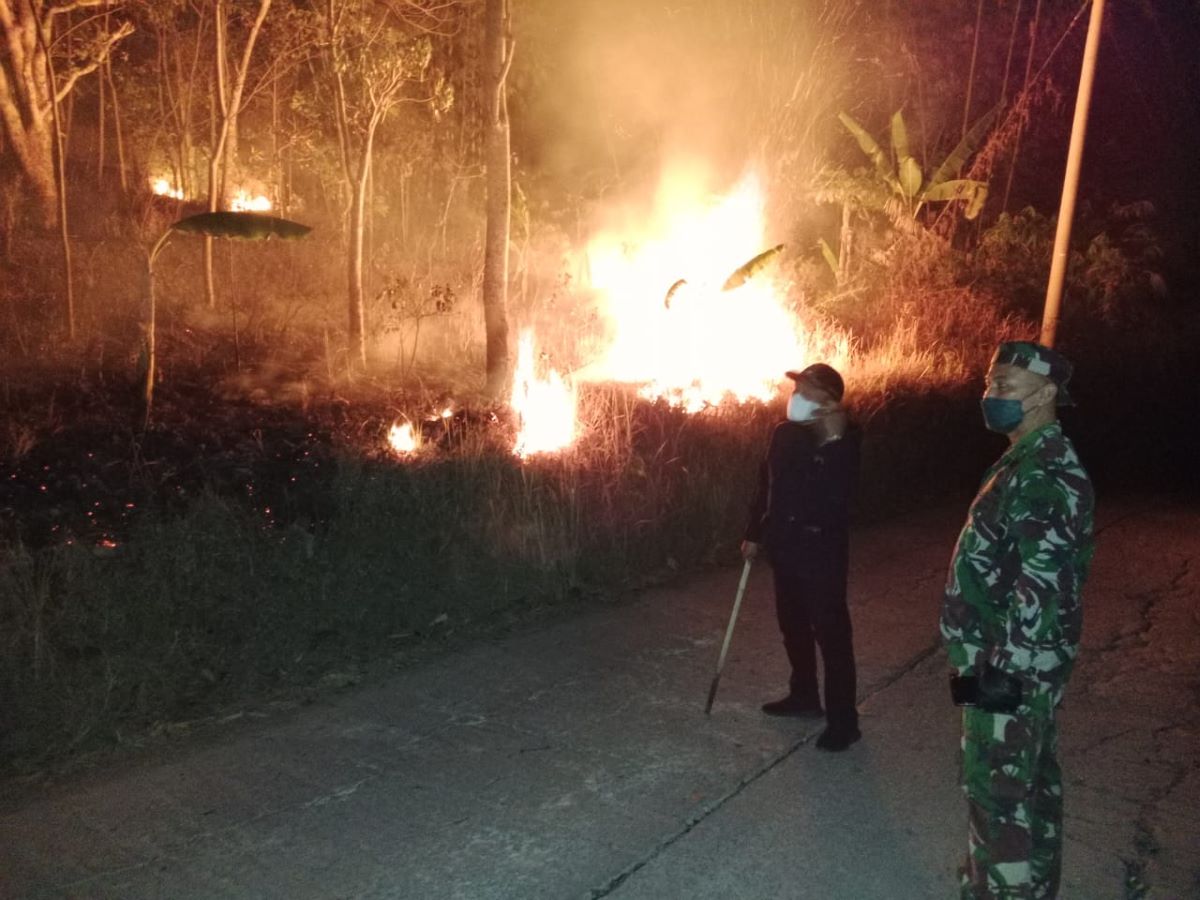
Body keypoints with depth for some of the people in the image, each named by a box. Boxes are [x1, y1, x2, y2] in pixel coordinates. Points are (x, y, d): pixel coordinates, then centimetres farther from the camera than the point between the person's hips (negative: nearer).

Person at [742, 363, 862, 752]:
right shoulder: (784, 433, 4)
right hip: (785, 544, 7)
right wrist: (754, 533, 16)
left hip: (822, 548, -7)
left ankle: (843, 720, 7)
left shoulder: (843, 441, -14)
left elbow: (837, 496, -28)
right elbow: (766, 484, 13)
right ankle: (804, 696, 36)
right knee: (793, 625, 19)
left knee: (831, 632, -2)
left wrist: (834, 439, -33)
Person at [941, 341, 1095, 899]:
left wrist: (1003, 670, -22)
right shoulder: (1034, 464, 11)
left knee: (999, 790, 1)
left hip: (1010, 668, -10)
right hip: (1020, 662, 10)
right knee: (1030, 782, 20)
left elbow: (1040, 590, -26)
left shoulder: (1045, 477, -22)